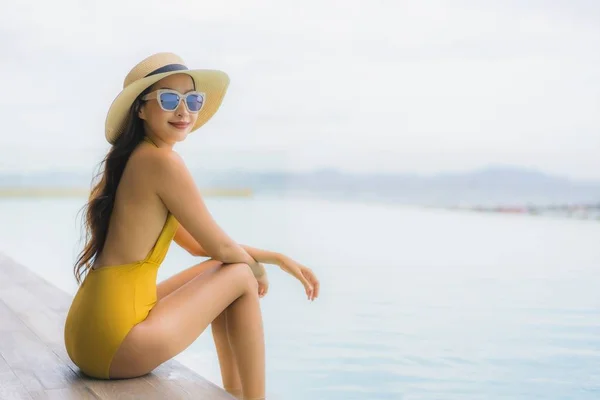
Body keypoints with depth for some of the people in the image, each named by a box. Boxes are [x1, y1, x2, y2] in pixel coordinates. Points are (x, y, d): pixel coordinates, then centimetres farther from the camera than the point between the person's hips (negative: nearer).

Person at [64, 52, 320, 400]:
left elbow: (199, 244, 18)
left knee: (224, 270, 21)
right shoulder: (161, 161, -16)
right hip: (114, 342, -9)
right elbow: (221, 247, -9)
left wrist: (278, 258, 15)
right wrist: (258, 269, 13)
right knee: (241, 277, 0)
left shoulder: (132, 160, 13)